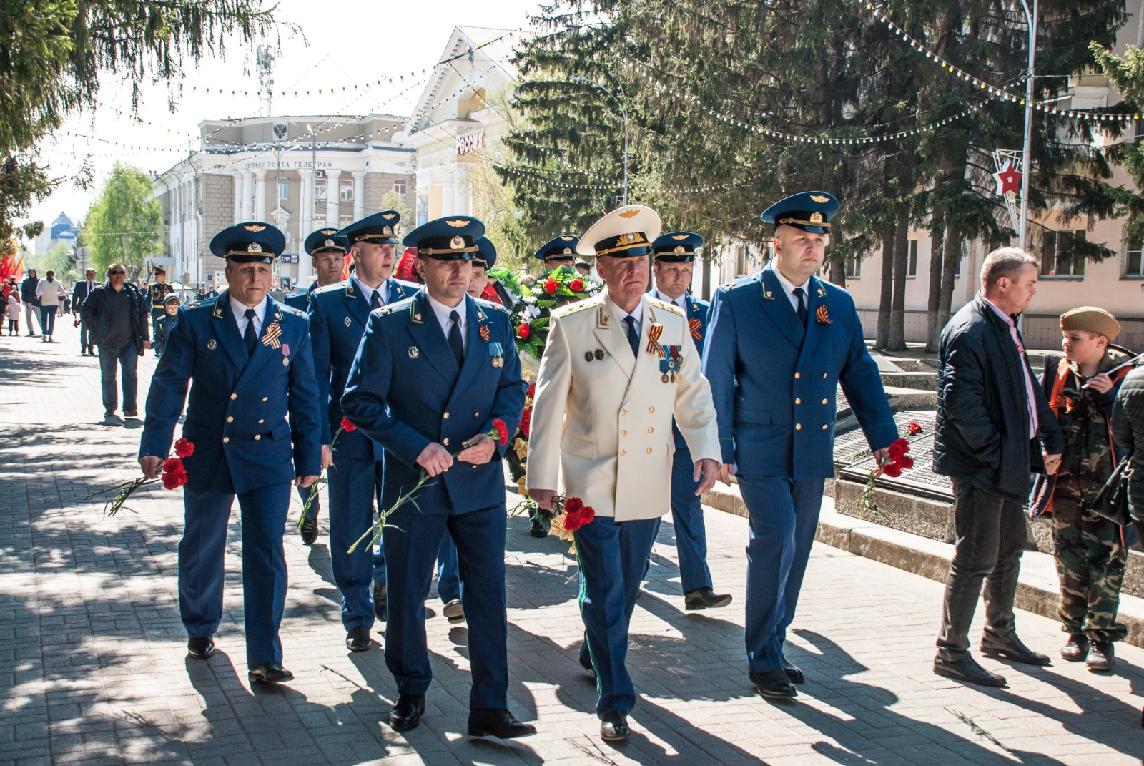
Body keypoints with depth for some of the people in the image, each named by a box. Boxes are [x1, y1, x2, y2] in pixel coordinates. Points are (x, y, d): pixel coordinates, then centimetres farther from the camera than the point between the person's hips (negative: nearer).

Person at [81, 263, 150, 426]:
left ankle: (130, 408, 8)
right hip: (107, 343, -1)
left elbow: (143, 315, 11)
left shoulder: (133, 293, 6)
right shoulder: (99, 293, 0)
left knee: (130, 374, 0)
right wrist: (97, 329, -6)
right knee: (108, 377, 4)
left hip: (129, 342, 1)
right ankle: (110, 412, 10)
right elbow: (86, 312, 4)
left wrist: (144, 337, 7)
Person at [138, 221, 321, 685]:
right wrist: (154, 446, -12)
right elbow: (168, 386, -3)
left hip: (268, 458, -1)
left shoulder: (293, 327, 2)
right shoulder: (195, 322, -1)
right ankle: (200, 630, 39)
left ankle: (264, 659, 0)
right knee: (201, 551, 16)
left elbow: (305, 397, 5)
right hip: (206, 456, 1)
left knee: (266, 555, -5)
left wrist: (309, 458, 4)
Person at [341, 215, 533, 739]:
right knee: (406, 596, 10)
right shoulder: (389, 325, -6)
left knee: (488, 595, 2)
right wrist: (416, 446, -18)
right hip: (413, 482, -2)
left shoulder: (495, 322, 5)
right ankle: (411, 692, 31)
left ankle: (489, 708, 10)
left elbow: (512, 388, 11)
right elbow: (359, 401, -8)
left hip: (480, 481, 2)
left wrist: (496, 434, -10)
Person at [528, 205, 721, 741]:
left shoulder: (672, 321, 3)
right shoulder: (571, 324, -6)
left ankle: (596, 653, 44)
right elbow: (548, 403, -3)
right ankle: (614, 702, 4)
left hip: (649, 483, 4)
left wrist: (707, 451, -6)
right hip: (591, 484, -4)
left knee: (627, 584, 18)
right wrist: (542, 475, -4)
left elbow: (693, 393, 7)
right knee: (603, 591, -4)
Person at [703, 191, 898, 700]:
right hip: (761, 451, -5)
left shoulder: (838, 304, 8)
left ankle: (773, 646, 27)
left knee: (794, 552, 11)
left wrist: (883, 438, 3)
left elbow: (859, 373, 10)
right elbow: (716, 380, -4)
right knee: (775, 541, -14)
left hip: (812, 451, 5)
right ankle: (764, 660, 0)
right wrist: (720, 449, -8)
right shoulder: (737, 300, -5)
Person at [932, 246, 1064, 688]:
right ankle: (951, 652, 6)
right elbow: (960, 402, -26)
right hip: (980, 467, -10)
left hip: (1008, 466, 10)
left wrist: (1051, 439, 8)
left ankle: (1000, 635, 37)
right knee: (975, 559, -4)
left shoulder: (1005, 328, 13)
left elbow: (1028, 390, 18)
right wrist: (993, 452, -21)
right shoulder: (970, 331, -19)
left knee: (1009, 551, 21)